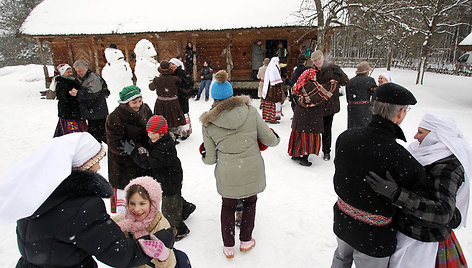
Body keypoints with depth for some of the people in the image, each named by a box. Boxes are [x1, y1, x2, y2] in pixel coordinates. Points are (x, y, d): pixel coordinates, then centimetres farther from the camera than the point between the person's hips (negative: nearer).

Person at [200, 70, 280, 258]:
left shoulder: (208, 123, -6)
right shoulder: (250, 110, -6)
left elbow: (210, 159, -1)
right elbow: (269, 140, -2)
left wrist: (204, 154, 22)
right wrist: (276, 138, 21)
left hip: (227, 174, 0)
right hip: (252, 171, 1)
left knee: (228, 206, 25)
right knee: (250, 202, 27)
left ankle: (228, 247, 39)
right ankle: (245, 241, 43)